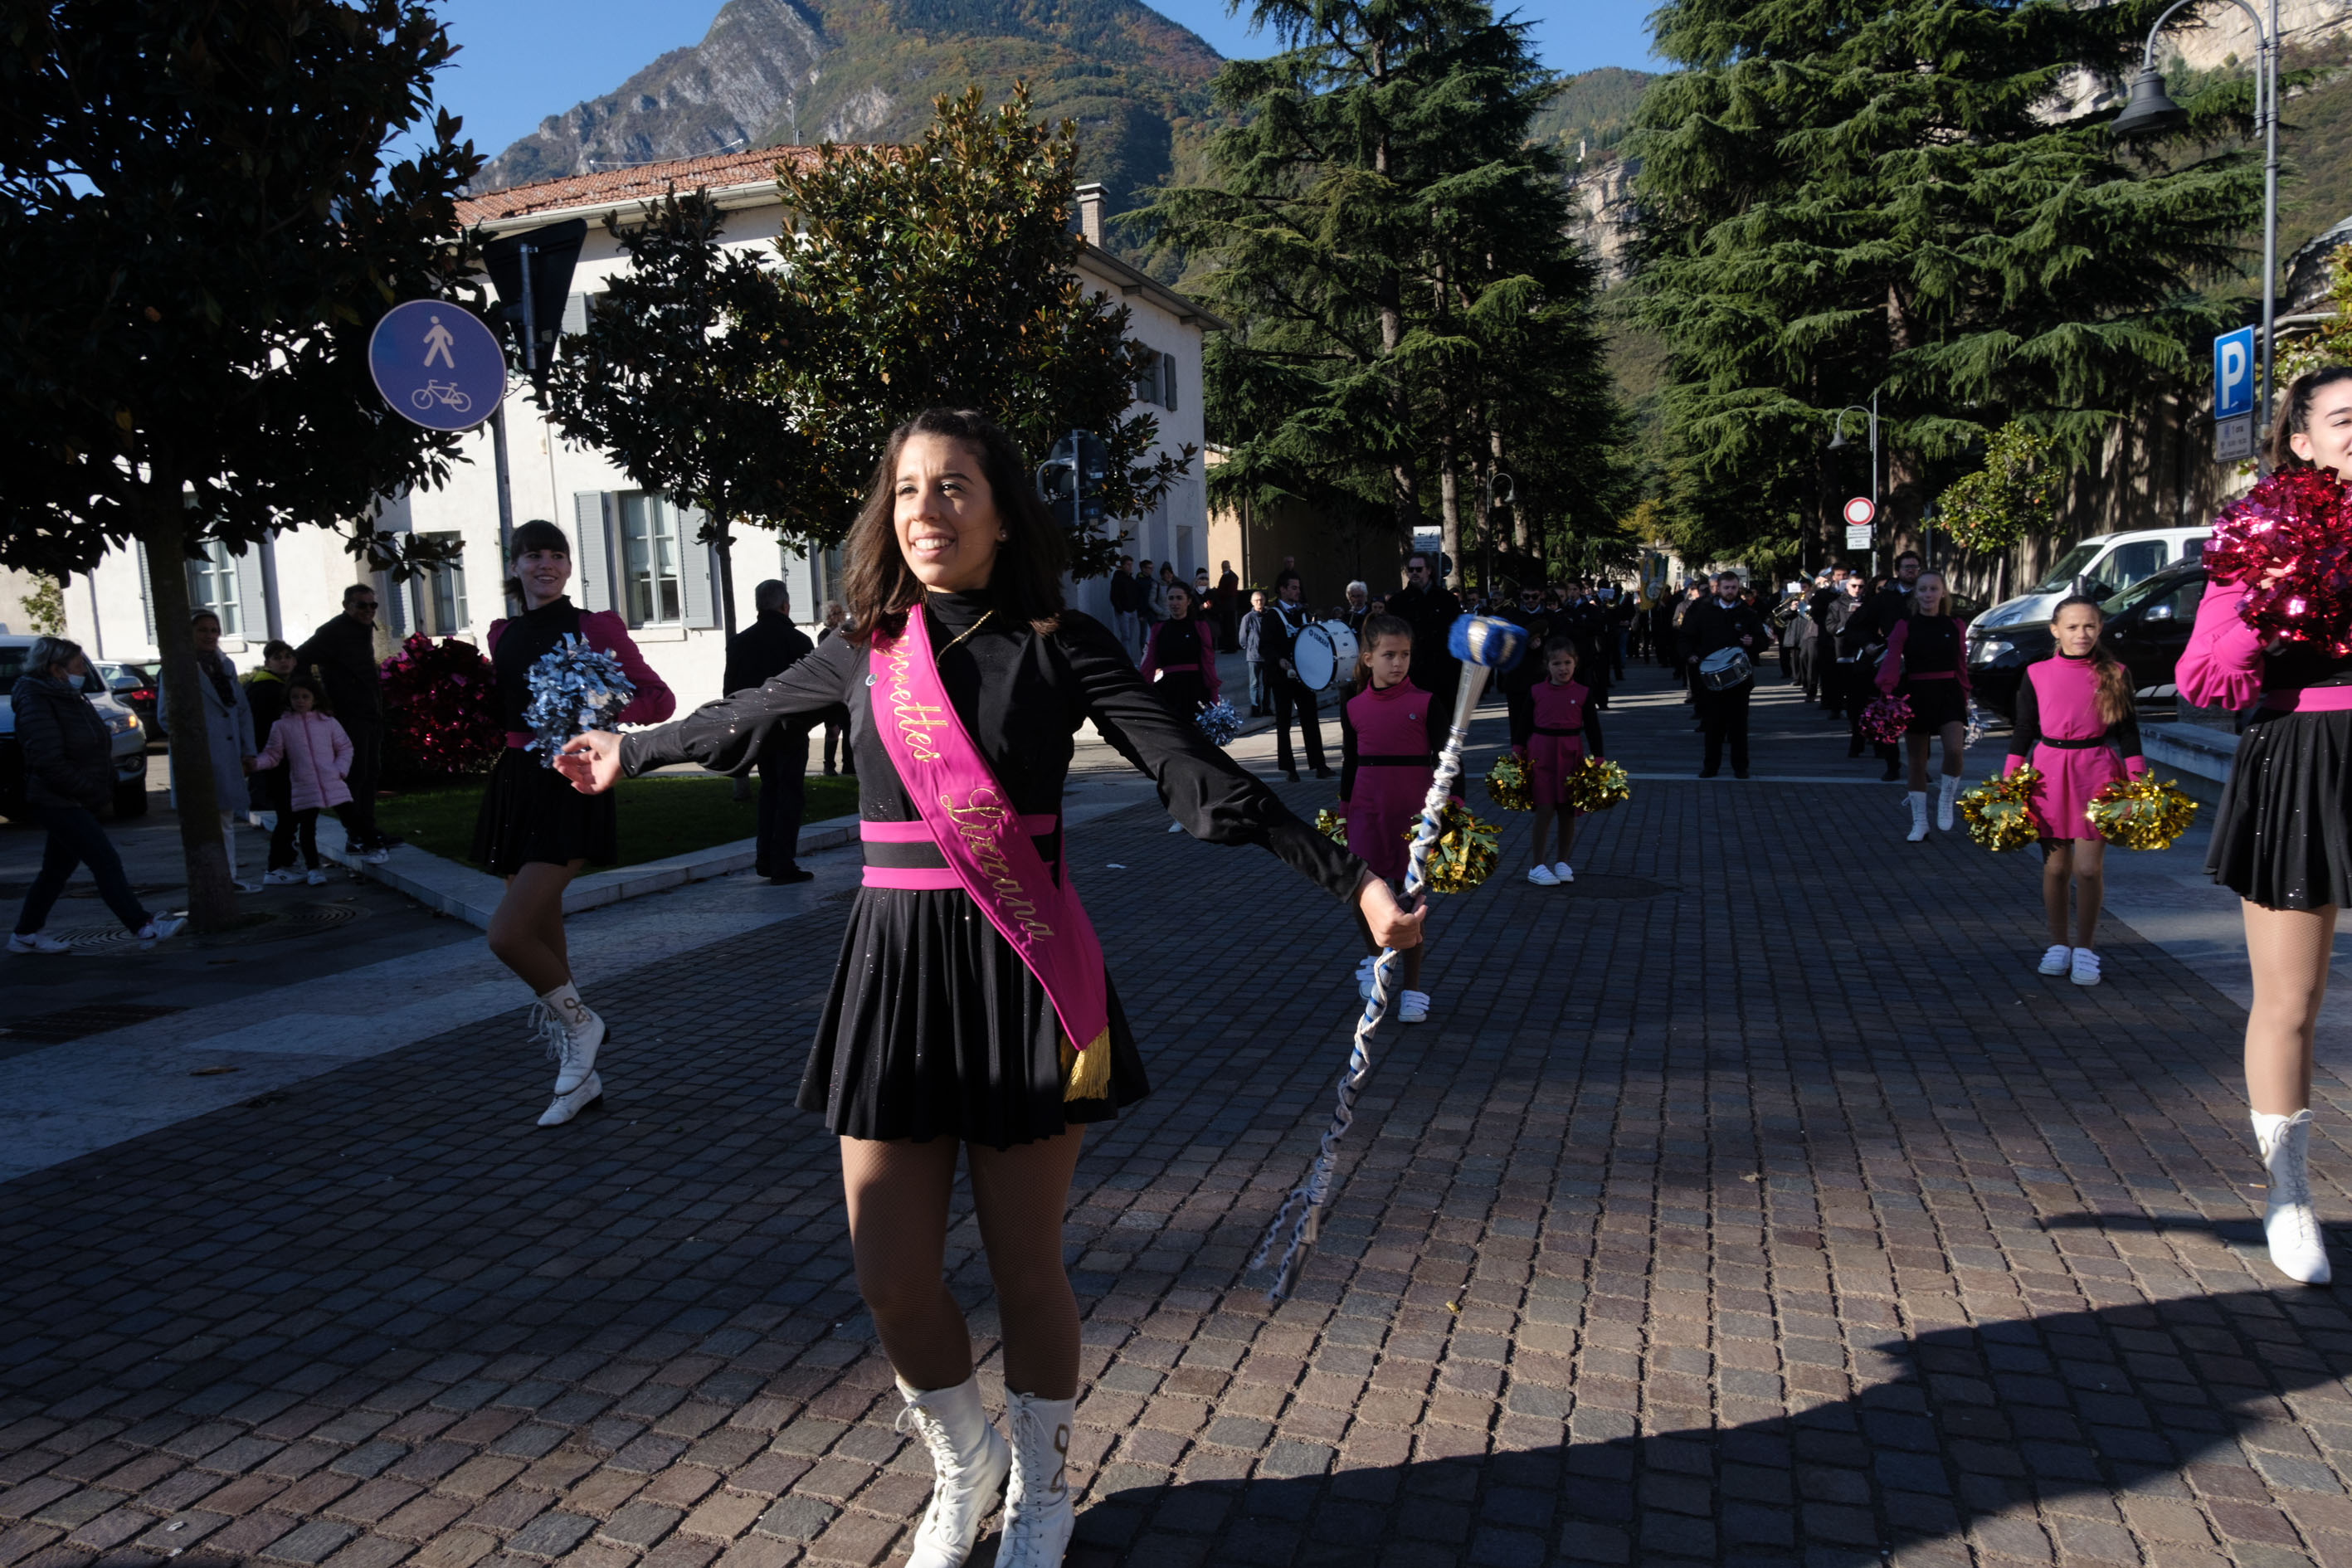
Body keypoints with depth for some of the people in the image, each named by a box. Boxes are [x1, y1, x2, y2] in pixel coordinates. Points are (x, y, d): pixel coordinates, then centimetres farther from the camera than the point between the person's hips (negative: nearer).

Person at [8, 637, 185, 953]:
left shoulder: (70, 697, 14)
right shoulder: (37, 703, -16)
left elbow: (94, 745, 22)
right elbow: (48, 761, -23)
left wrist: (100, 789, 11)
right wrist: (91, 790, -20)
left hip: (75, 802, 10)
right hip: (59, 802, -10)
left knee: (57, 869, 15)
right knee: (106, 862, -12)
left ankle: (25, 935, 24)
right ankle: (143, 926, -13)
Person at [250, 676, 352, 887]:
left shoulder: (328, 723, 7)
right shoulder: (282, 726, 5)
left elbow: (345, 747, 13)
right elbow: (273, 755, 7)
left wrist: (341, 769, -2)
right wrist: (256, 763, -11)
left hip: (333, 784, 1)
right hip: (303, 789, -1)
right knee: (307, 828, 2)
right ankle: (313, 868, 14)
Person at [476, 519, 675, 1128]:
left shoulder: (592, 626, -3)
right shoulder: (503, 635, 13)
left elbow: (659, 698, -7)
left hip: (571, 789, -6)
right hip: (515, 787, 6)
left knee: (507, 932, -18)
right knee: (543, 938, 10)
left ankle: (577, 1022, 9)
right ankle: (580, 1075, 24)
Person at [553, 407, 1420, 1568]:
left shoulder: (1057, 645, -6)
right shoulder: (867, 652, 5)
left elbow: (1196, 774, -14)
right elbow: (744, 716, 24)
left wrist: (1352, 882, -23)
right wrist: (632, 752, 38)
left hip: (1024, 973, -3)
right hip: (894, 965, 3)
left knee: (1024, 1265, 8)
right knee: (891, 1281, 6)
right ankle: (963, 1469, 37)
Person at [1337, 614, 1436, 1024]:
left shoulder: (1425, 703, -5)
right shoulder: (1354, 707, 3)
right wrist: (1342, 814, 13)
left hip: (1413, 813, -2)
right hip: (1366, 811, 2)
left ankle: (1412, 990, 17)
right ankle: (1375, 957, 27)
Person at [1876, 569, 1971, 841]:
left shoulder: (1955, 626, 5)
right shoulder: (1905, 627, -1)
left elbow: (1961, 666, 9)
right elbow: (1891, 663, -12)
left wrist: (1964, 698, 8)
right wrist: (1887, 694, -26)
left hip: (1948, 692, 0)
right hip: (1915, 694, 0)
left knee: (1955, 749, -22)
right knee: (1917, 760, 7)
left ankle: (1946, 799, 5)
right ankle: (1919, 823, 18)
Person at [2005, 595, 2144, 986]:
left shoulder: (2115, 674, 4)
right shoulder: (2037, 674, 3)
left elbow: (2127, 729, 7)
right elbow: (2024, 729, 7)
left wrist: (2137, 780, 1)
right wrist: (2009, 780, 3)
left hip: (2096, 770, -1)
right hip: (2049, 769, 1)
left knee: (2089, 868, -4)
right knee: (2055, 867, 7)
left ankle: (2084, 949, 11)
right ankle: (2058, 944, 21)